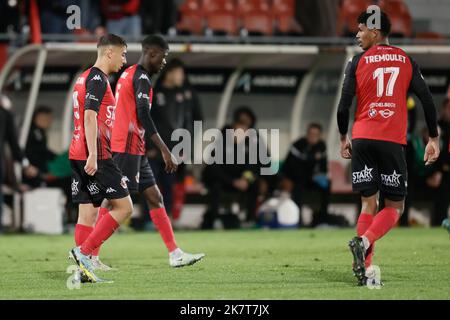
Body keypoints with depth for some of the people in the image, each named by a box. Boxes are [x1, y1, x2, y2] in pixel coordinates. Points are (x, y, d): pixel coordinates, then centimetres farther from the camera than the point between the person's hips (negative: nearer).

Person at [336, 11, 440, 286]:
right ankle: (365, 241, -21)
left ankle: (366, 270, -3)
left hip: (362, 139, 1)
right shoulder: (406, 61, 8)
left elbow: (344, 106, 0)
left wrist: (343, 138, 14)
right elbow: (427, 100, 2)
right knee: (395, 207, 8)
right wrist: (434, 138, 9)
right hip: (393, 141, -1)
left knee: (368, 204, 8)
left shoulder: (358, 62, 4)